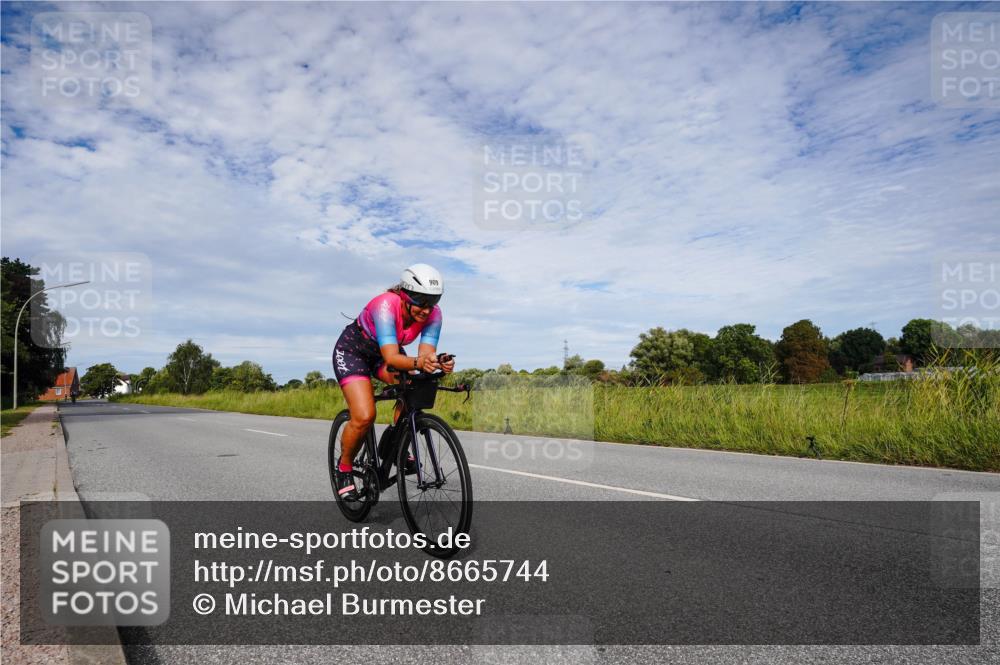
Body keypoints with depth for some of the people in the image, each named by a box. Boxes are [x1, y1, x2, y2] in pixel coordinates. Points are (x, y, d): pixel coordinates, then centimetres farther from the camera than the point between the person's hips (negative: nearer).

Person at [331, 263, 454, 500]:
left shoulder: (433, 313, -22)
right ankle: (344, 468, 5)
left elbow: (427, 352, -29)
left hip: (386, 352, 5)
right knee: (364, 417, -22)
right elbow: (391, 358, -45)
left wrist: (439, 363, -51)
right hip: (352, 351, -5)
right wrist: (418, 363, -64)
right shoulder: (386, 305, -37)